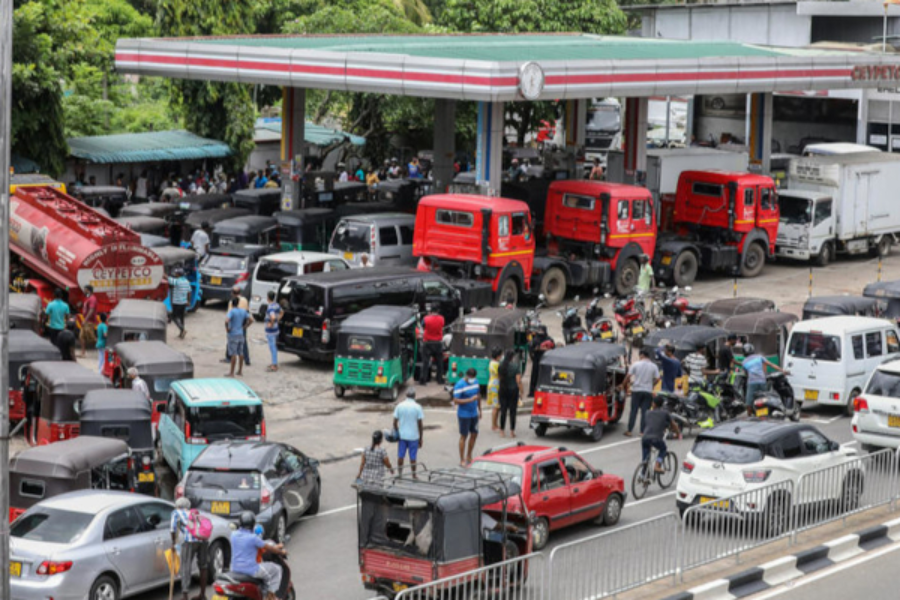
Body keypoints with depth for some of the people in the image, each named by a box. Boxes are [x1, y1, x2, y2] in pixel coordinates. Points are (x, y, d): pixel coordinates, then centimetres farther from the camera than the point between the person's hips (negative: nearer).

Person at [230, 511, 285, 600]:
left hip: (235, 569, 7)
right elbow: (269, 548, -8)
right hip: (251, 570, -7)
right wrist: (281, 552, 14)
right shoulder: (253, 538, -20)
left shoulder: (233, 534, 0)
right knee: (277, 569, 12)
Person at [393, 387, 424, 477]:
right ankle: (414, 476, 13)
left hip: (402, 435, 2)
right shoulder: (417, 407, -9)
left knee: (400, 456, 11)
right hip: (413, 436, -2)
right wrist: (421, 438, 1)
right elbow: (420, 424, -8)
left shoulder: (399, 406, -3)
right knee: (413, 457, 6)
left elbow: (395, 422, 0)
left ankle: (400, 474, 17)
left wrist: (396, 434, 14)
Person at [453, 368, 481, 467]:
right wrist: (470, 400, -29)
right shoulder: (459, 385, -18)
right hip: (464, 415, -7)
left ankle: (469, 457, 30)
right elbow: (455, 401, -22)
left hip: (474, 413, 7)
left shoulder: (476, 381, 4)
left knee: (474, 434, 14)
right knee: (464, 436, 0)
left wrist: (479, 409, 18)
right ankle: (462, 460, 9)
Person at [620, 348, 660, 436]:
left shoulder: (636, 364, -4)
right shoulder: (654, 366, 0)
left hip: (637, 390, -1)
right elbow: (657, 379, -2)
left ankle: (629, 430, 6)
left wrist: (623, 385, 9)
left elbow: (628, 376, -5)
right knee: (645, 412, 3)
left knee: (633, 411, 5)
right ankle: (643, 431, 1)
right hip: (648, 392, 1)